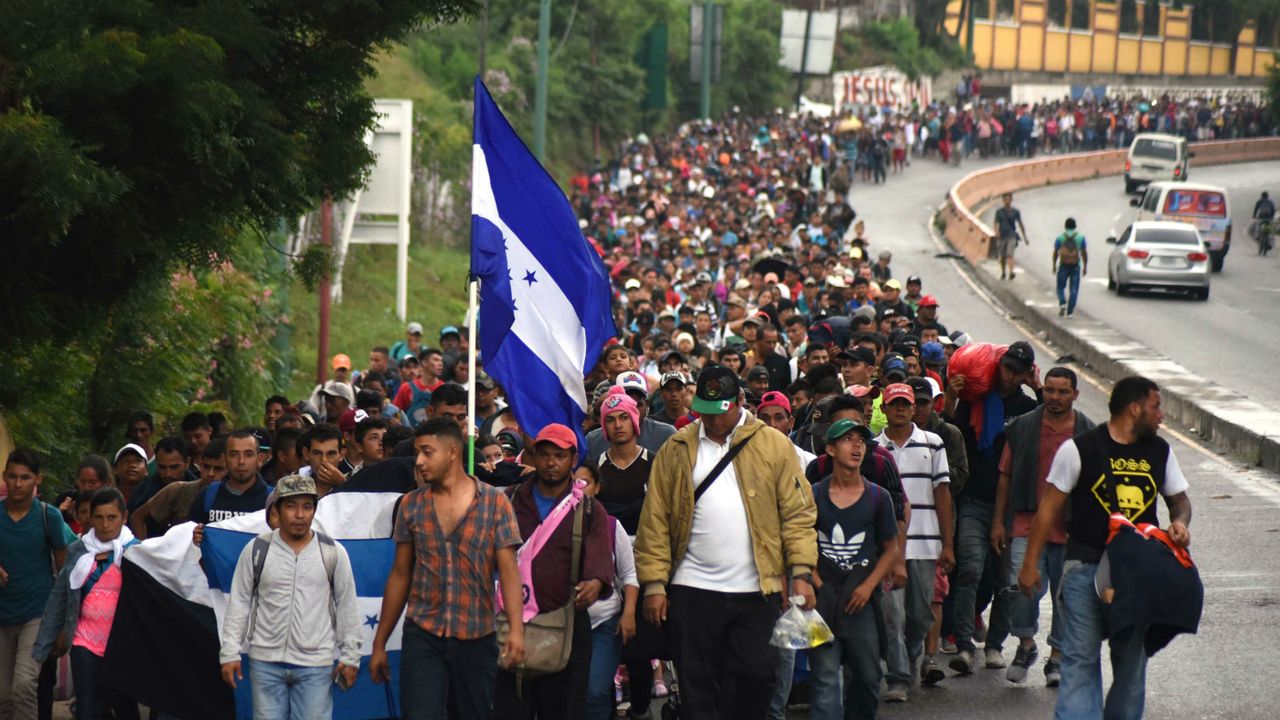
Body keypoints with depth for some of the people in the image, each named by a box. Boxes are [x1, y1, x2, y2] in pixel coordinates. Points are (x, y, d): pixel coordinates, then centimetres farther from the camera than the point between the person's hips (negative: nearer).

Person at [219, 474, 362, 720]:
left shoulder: (333, 553, 3)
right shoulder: (256, 550, 2)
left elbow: (347, 608, 8)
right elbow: (239, 604, 6)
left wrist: (350, 657, 5)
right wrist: (230, 653, 2)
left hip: (316, 665, -1)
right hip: (266, 662, 1)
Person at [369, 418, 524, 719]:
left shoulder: (494, 502, 0)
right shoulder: (411, 505, 7)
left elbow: (508, 571, -5)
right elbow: (400, 574, 12)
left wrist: (516, 629, -19)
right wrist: (379, 643, 10)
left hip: (477, 637, -1)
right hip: (422, 635, 1)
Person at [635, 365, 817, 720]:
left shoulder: (774, 445, 4)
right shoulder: (675, 450, 6)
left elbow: (798, 514, 2)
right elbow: (655, 520, 4)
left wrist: (802, 572, -8)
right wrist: (654, 583, -3)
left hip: (756, 590, -1)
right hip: (692, 590, 1)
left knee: (760, 676, -1)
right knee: (697, 688, 3)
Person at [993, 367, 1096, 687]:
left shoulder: (1088, 433, 4)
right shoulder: (1022, 427, 5)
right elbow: (1006, 476, 10)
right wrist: (998, 521, 7)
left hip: (1071, 529, 1)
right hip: (1028, 525, -1)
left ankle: (1057, 657, 20)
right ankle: (1026, 644, 9)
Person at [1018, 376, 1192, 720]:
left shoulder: (1159, 452, 11)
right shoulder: (1079, 449, -4)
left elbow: (1179, 499, 22)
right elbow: (1050, 507, -1)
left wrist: (1179, 523, -3)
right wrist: (1030, 563, -3)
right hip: (1086, 566, -5)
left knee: (1132, 659, 9)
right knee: (1081, 656, -9)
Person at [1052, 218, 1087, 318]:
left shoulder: (1059, 238, -2)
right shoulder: (1080, 238, -1)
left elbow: (1055, 253, 1)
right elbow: (1084, 253, 1)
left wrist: (1054, 265, 11)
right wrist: (1085, 266, 9)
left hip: (1063, 265, 0)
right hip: (1076, 266, 0)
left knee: (1061, 287, 12)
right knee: (1074, 289, 4)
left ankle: (1062, 303, -12)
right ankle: (1070, 311, -1)